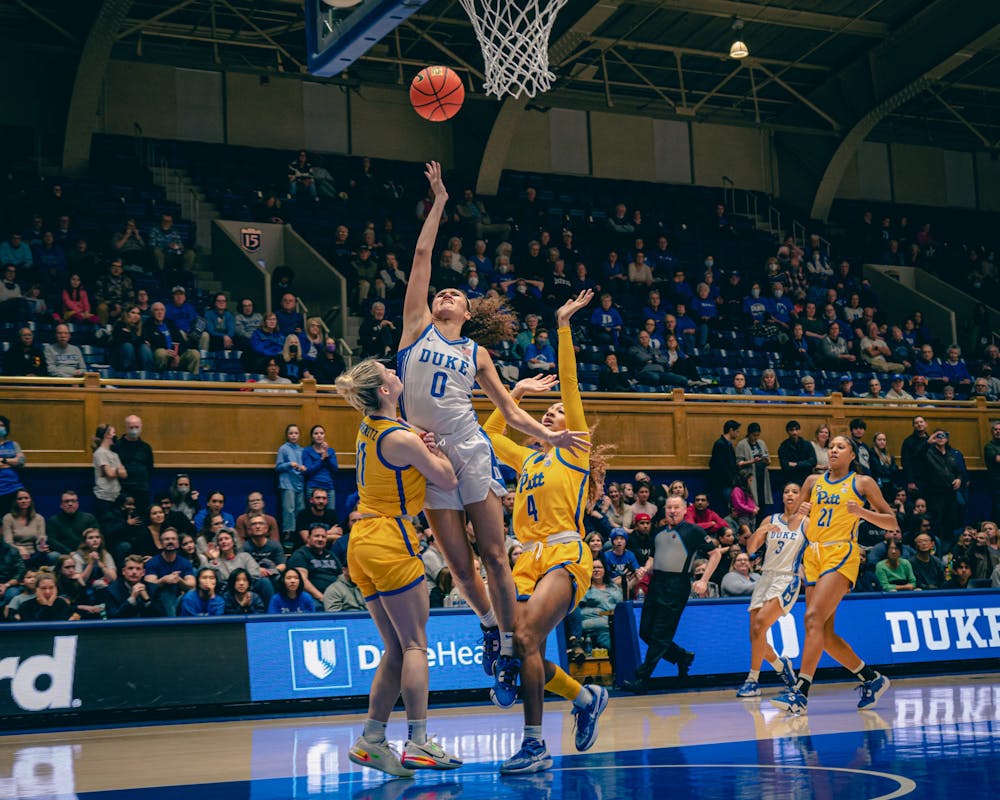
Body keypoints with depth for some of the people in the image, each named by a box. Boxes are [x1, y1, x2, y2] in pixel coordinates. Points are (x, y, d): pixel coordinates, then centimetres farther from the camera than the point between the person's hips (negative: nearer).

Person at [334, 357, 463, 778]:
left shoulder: (370, 426, 10)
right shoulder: (401, 438, -16)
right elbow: (447, 480, -7)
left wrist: (423, 444, 13)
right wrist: (433, 447, 7)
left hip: (362, 541, 9)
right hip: (390, 541, -9)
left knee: (397, 649, 9)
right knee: (415, 644, -6)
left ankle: (371, 740, 5)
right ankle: (418, 743, -10)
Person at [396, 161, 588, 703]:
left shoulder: (476, 354, 13)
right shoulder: (417, 327, 10)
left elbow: (509, 410, 14)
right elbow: (421, 258, 7)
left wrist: (549, 435, 1)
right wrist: (438, 203, 7)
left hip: (471, 452, 1)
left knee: (493, 556, -2)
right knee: (459, 566, 3)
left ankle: (509, 649, 5)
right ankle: (488, 623, 30)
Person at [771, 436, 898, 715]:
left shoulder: (862, 483, 5)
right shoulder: (813, 482, 17)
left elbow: (891, 522, 5)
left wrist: (861, 511, -11)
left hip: (841, 554, -6)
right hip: (813, 556, 6)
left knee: (813, 617, -22)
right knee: (825, 634, 4)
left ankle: (801, 692, -26)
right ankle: (872, 679, 21)